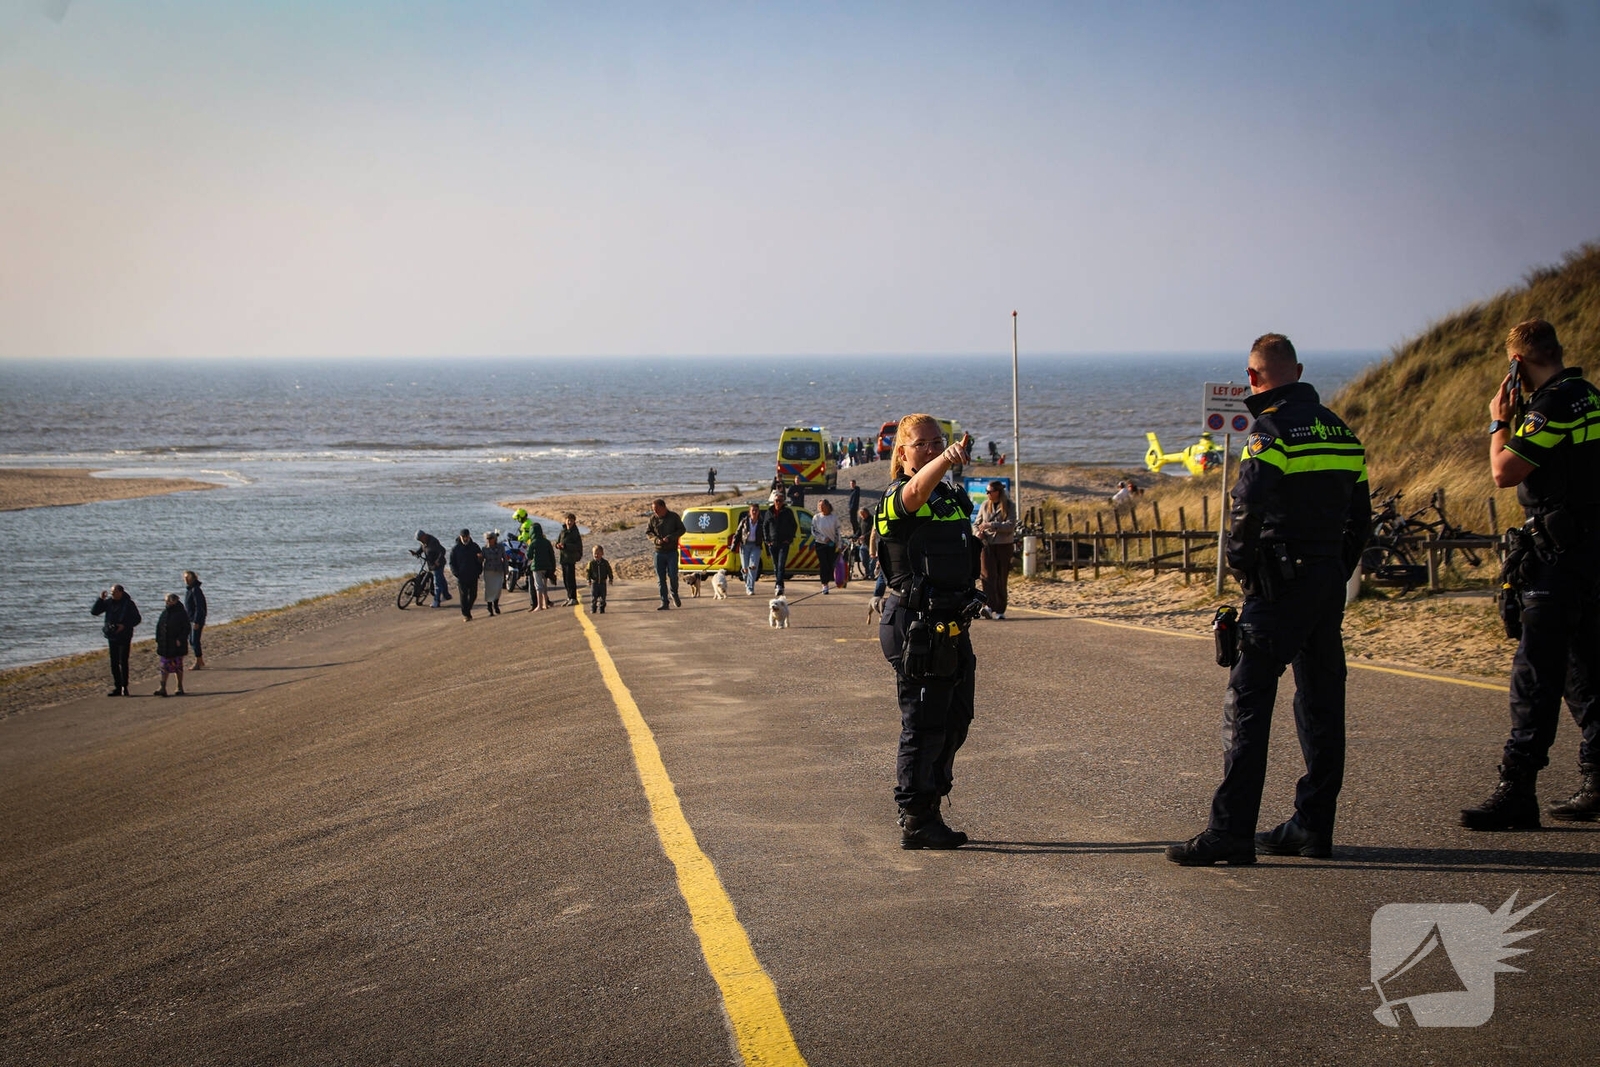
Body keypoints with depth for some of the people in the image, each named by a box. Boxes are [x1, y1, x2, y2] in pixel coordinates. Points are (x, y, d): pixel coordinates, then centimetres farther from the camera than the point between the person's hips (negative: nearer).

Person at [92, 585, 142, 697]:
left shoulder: (129, 604, -6)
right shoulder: (108, 602, 4)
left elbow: (137, 619, -2)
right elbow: (94, 612, 2)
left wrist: (125, 626, -15)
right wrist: (100, 599, -10)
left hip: (124, 637, -5)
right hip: (112, 636, 5)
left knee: (123, 662, -7)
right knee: (114, 663, 5)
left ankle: (124, 687, 0)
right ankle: (117, 688, 10)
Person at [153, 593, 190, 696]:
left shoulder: (182, 614, -8)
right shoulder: (164, 613, 8)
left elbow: (186, 628, -9)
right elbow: (159, 627, 13)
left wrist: (180, 640, -17)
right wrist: (158, 640, 5)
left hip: (177, 646, -5)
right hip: (164, 645, 5)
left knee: (178, 666, 4)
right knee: (164, 666, 1)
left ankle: (180, 688, 14)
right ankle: (162, 689, 0)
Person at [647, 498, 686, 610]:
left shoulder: (674, 516, -1)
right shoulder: (653, 519, 4)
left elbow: (682, 530, 1)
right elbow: (648, 532, 10)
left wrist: (670, 537, -13)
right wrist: (656, 539, -9)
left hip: (672, 551, -2)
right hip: (659, 552, 2)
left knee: (672, 575, -8)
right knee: (661, 579, 0)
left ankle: (674, 594, 21)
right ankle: (664, 603, 5)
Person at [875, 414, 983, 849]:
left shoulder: (953, 498, 16)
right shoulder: (898, 498, -11)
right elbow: (918, 489, -36)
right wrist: (946, 460, -56)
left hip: (952, 626, 9)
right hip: (916, 625, -9)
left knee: (954, 720, 13)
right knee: (922, 724, -6)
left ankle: (928, 811, 24)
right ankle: (915, 822, 1)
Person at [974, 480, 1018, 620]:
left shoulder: (1008, 506, 0)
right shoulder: (985, 505, 10)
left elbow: (1010, 525, -11)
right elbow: (976, 523, 17)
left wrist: (992, 525, -19)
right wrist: (978, 532, -4)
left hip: (1004, 545, -1)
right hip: (988, 544, 1)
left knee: (1002, 578, 2)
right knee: (988, 575, -15)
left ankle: (1000, 610, 8)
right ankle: (989, 606, -24)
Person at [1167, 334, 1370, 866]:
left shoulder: (1273, 429, -12)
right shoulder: (1340, 430, 13)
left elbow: (1248, 507, -24)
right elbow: (1359, 515, 17)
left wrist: (1240, 562, -8)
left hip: (1280, 585, -8)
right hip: (1329, 582, 8)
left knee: (1247, 701, -6)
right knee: (1321, 702, 12)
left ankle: (1231, 831, -9)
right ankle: (1313, 825, 17)